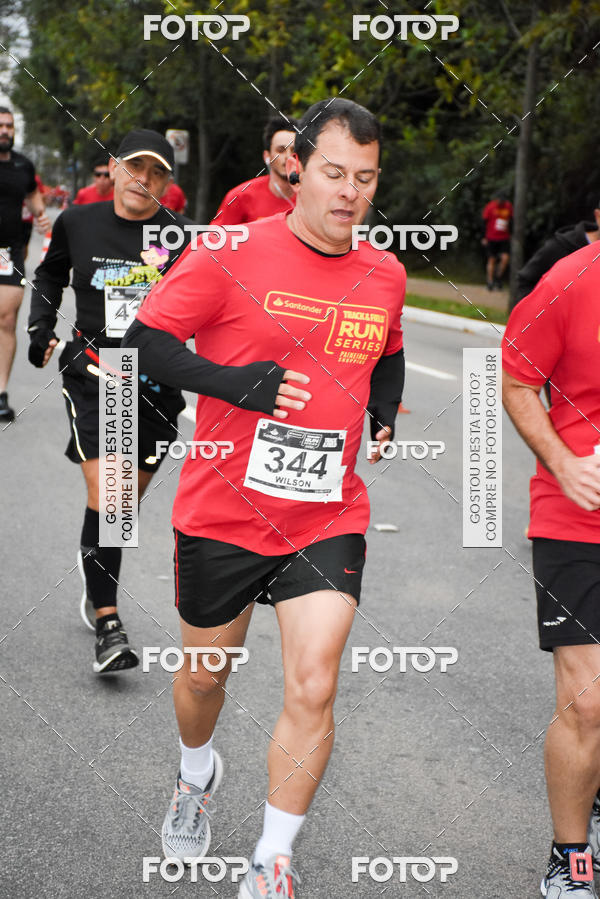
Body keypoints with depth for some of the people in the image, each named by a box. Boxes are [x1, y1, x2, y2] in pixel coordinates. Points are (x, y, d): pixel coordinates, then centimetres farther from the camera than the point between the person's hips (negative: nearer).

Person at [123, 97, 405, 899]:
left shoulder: (386, 277, 5)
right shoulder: (232, 255, -10)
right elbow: (145, 338, -9)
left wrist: (385, 408, 5)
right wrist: (237, 383, -20)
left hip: (328, 519, 2)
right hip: (223, 511, -2)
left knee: (313, 690, -11)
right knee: (204, 674, 16)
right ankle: (197, 775, 51)